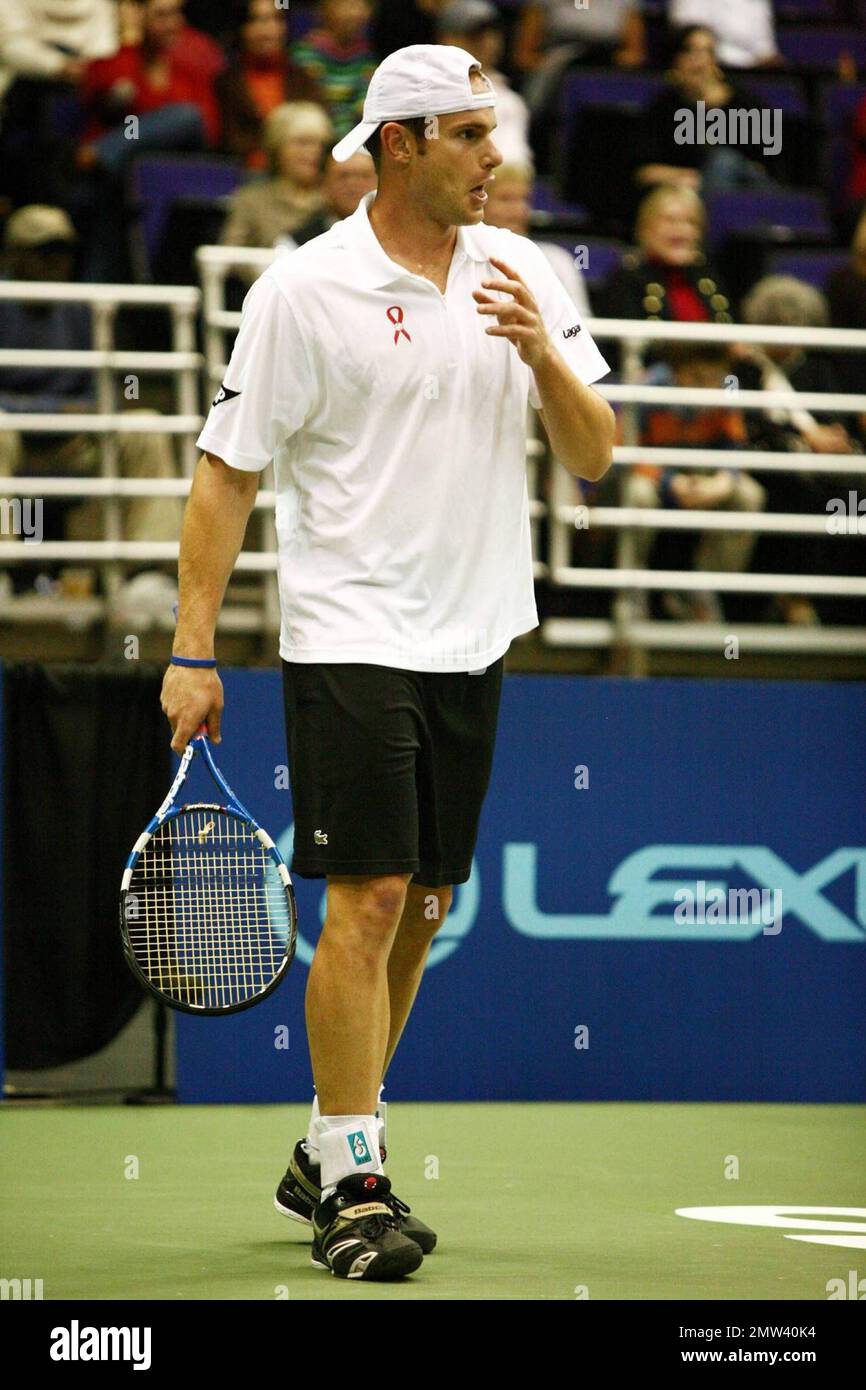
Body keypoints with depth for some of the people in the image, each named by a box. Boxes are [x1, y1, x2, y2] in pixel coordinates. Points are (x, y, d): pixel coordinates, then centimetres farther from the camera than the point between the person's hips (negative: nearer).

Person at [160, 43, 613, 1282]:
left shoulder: (520, 271, 7)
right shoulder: (305, 290, -7)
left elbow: (594, 456, 6)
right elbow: (229, 472, -4)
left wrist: (543, 354, -13)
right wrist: (194, 649, -8)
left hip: (472, 644, 6)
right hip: (349, 639, -5)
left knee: (424, 908, 9)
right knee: (368, 899, -11)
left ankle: (324, 1153, 23)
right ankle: (353, 1189, -7)